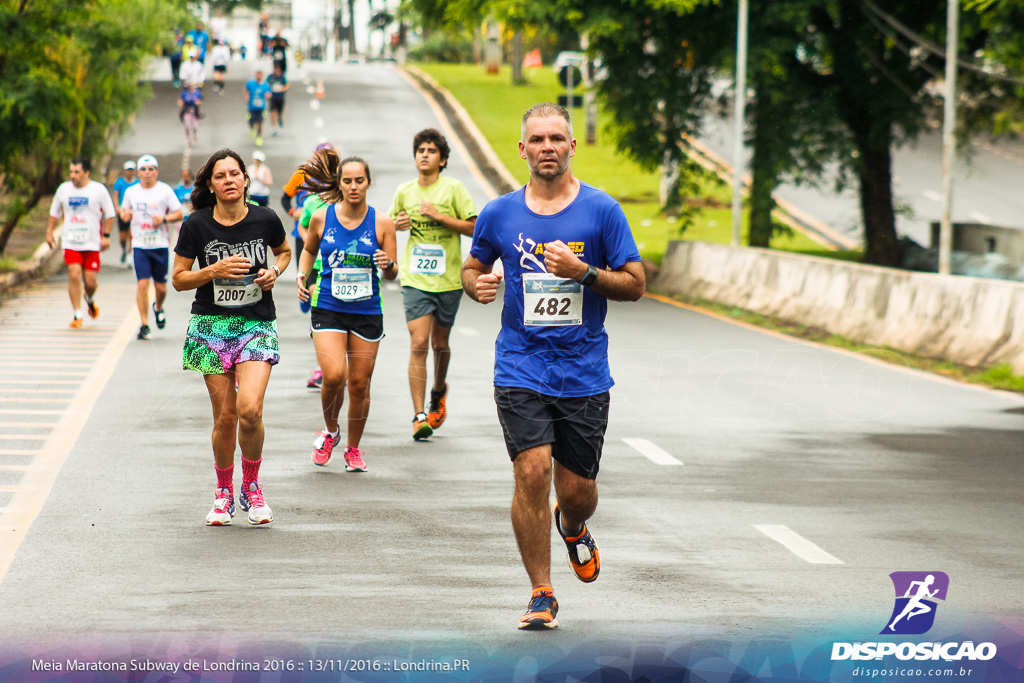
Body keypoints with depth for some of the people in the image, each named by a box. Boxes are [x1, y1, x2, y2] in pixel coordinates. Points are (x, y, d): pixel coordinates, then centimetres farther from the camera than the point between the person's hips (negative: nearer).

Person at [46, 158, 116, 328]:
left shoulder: (99, 190, -2)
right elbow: (55, 212, 18)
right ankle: (77, 315, -5)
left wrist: (106, 236, -4)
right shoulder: (64, 189, 6)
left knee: (90, 281, -1)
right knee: (74, 275, -13)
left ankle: (90, 300, 34)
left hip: (92, 243, -1)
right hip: (70, 242, 1)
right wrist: (49, 232, 12)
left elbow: (109, 214, 4)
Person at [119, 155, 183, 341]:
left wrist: (164, 219, -16)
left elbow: (179, 214, 2)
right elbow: (123, 211, 19)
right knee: (142, 284, -10)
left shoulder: (165, 190, 0)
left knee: (160, 286, 5)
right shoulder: (131, 192, 6)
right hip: (140, 245, 1)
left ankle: (158, 308, 40)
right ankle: (144, 325, -4)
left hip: (160, 245, -1)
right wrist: (125, 215, -5)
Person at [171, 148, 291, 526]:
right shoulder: (196, 225, -5)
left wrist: (274, 271, -2)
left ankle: (251, 486, 7)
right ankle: (224, 492, 24)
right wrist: (214, 271, -15)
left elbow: (283, 251, 18)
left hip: (257, 325, 0)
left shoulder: (265, 219, -3)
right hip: (211, 325, 0)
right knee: (225, 417, 0)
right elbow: (179, 279, 1)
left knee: (250, 410, -18)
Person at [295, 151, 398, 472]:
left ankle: (353, 448, 25)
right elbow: (309, 250, 19)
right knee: (333, 376, -17)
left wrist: (388, 265, -20)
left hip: (367, 313, 1)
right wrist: (301, 276, 1)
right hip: (327, 310, -1)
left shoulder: (381, 223, -3)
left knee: (359, 384, 5)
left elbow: (392, 274, 2)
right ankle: (330, 431, 12)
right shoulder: (322, 218, -2)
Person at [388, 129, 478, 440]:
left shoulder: (453, 189, -4)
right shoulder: (404, 192, 5)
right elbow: (390, 223, 22)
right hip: (415, 278, 1)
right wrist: (397, 224, -2)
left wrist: (440, 216, -16)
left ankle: (439, 391, 44)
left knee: (440, 343, 13)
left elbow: (474, 227, -7)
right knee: (419, 344, -12)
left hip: (448, 278, -1)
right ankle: (419, 415, -11)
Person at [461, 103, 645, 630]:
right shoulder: (499, 214, 4)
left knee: (578, 488, 3)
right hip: (521, 369, 0)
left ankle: (572, 527, 43)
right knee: (533, 472, -14)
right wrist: (477, 285, -6)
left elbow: (634, 284, 1)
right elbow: (472, 268, 18)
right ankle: (541, 595, 0)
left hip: (584, 374, 0)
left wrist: (582, 271, -16)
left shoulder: (601, 210, -1)